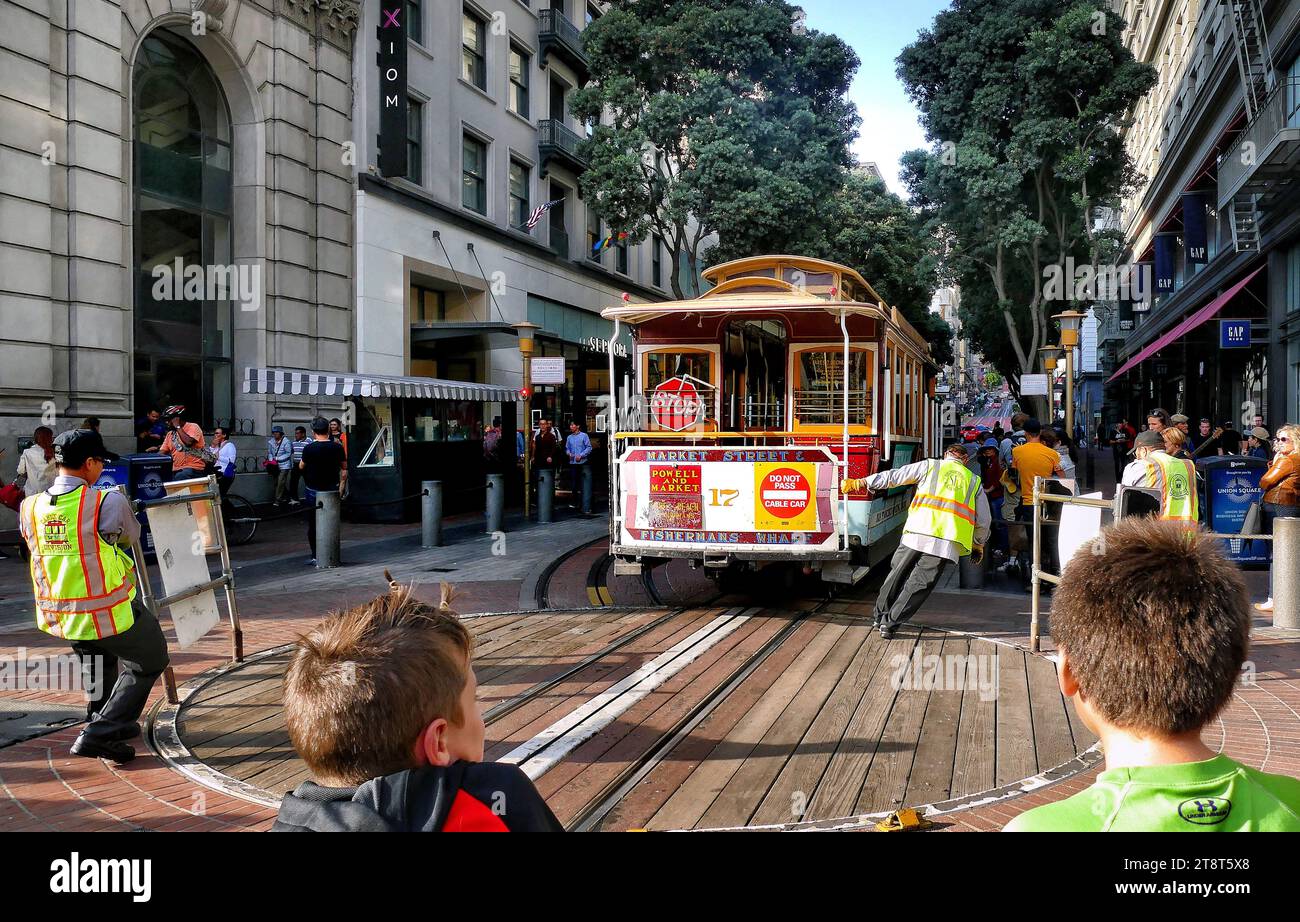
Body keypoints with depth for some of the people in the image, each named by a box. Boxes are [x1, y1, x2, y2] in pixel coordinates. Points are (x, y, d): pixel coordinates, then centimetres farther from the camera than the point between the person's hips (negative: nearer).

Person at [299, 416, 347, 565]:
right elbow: (344, 469, 4)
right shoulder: (337, 447, -5)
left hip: (313, 491, -3)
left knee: (313, 525, 7)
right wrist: (341, 486, 12)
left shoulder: (309, 448, -13)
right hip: (332, 490, 3)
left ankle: (315, 557, 6)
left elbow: (301, 467, 3)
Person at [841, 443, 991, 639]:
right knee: (919, 584, 4)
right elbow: (984, 520, 22)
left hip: (918, 532, 0)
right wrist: (978, 545, 38)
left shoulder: (930, 466, 16)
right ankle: (890, 623, 0)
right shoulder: (974, 481, 21)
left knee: (898, 573, 17)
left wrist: (859, 483, 13)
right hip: (948, 541, 0)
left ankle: (880, 616, 24)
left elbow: (893, 477, 10)